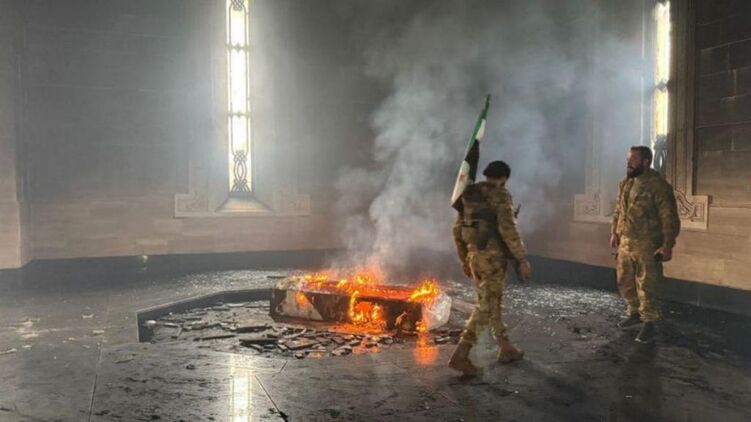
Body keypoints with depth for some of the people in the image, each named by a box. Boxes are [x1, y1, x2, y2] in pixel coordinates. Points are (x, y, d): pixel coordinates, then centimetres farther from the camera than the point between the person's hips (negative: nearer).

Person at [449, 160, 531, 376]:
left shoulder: (469, 196, 11)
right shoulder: (501, 196, -11)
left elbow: (458, 230, 13)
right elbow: (508, 230, -20)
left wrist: (464, 259, 21)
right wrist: (522, 259, -15)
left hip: (475, 255, 8)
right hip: (493, 257, -8)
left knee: (491, 303, 18)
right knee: (485, 307, -5)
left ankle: (506, 349, 29)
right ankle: (460, 355, -10)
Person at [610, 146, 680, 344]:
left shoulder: (658, 185, -15)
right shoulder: (625, 183, 9)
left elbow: (669, 218, -16)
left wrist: (667, 245, -19)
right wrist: (614, 232, 15)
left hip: (647, 246, -7)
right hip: (625, 243, 8)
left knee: (646, 287, -2)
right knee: (625, 282, 15)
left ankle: (649, 325, 9)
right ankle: (635, 314, 33)